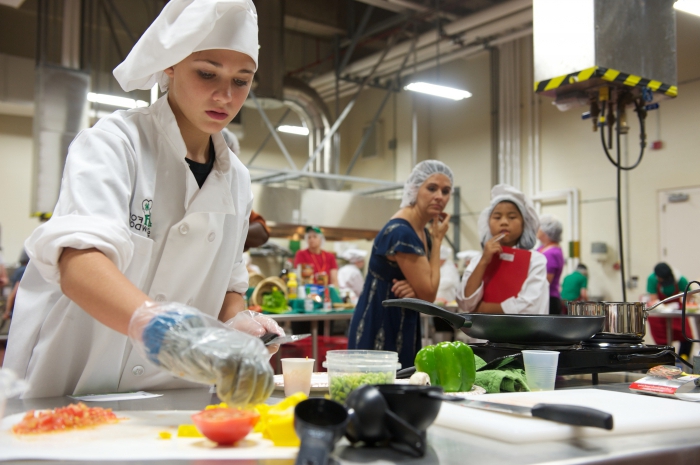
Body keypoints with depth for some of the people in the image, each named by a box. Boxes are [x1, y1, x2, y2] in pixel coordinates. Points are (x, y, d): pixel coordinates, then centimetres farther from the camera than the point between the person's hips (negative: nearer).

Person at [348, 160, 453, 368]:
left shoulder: (423, 233, 7)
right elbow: (429, 294, -18)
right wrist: (438, 240, -11)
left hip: (402, 332, 9)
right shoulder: (401, 233, -21)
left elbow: (426, 292, 11)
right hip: (379, 333, -9)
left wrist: (415, 291, -13)